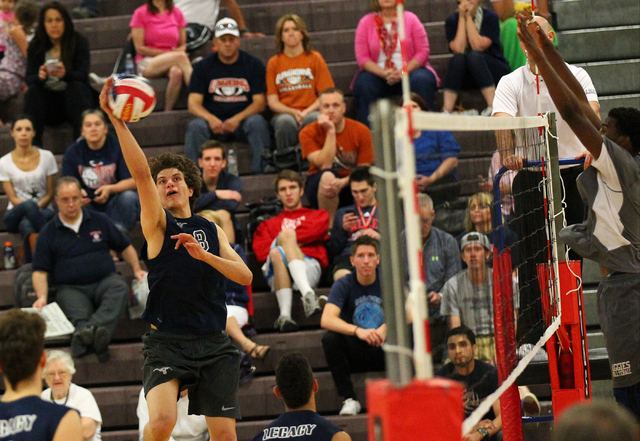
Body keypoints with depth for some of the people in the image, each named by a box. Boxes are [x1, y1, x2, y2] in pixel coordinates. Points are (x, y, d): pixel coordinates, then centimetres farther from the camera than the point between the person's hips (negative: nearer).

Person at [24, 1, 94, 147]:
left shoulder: (79, 42, -5)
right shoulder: (36, 46, 0)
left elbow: (82, 75, -17)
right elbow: (29, 79, -10)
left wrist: (65, 74, -40)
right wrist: (40, 76, -35)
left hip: (74, 98, -2)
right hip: (48, 102, 2)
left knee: (76, 86, -31)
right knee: (33, 91, -26)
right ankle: (33, 144, -37)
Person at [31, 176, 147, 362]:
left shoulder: (100, 221, 16)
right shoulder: (48, 232, 11)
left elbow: (125, 247, 23)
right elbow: (40, 271, 8)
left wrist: (137, 269, 6)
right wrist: (42, 297, -9)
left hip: (104, 281, 1)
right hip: (70, 288, -1)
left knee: (120, 288, -36)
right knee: (78, 315, -35)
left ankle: (93, 329, -61)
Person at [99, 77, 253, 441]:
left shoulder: (212, 230, 16)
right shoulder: (157, 224, 4)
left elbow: (245, 276, 4)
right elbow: (141, 172, -12)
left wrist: (203, 255, -12)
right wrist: (116, 120, -23)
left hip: (214, 343, 4)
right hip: (167, 342, -3)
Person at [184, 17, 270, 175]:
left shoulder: (253, 65, 6)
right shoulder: (203, 67, 7)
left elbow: (259, 102, 0)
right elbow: (194, 104, 1)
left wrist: (238, 118, -19)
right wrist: (210, 119, -22)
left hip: (242, 121, 0)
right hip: (214, 122, 0)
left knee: (257, 122, -33)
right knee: (195, 126, -31)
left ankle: (262, 171, -33)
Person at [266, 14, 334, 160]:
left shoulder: (315, 58, 10)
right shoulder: (274, 63, 11)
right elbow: (272, 101, 6)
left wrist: (306, 112, -13)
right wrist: (293, 112, -13)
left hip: (311, 113, 0)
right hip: (284, 114, 0)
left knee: (313, 119, -37)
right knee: (285, 121, -37)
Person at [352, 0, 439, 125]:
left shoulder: (410, 19, 6)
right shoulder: (366, 22, 6)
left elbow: (423, 52, -1)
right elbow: (362, 57, -2)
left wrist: (403, 72, -17)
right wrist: (384, 74, -18)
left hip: (410, 70, 0)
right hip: (378, 73, 0)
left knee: (421, 81, -33)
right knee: (363, 84, -31)